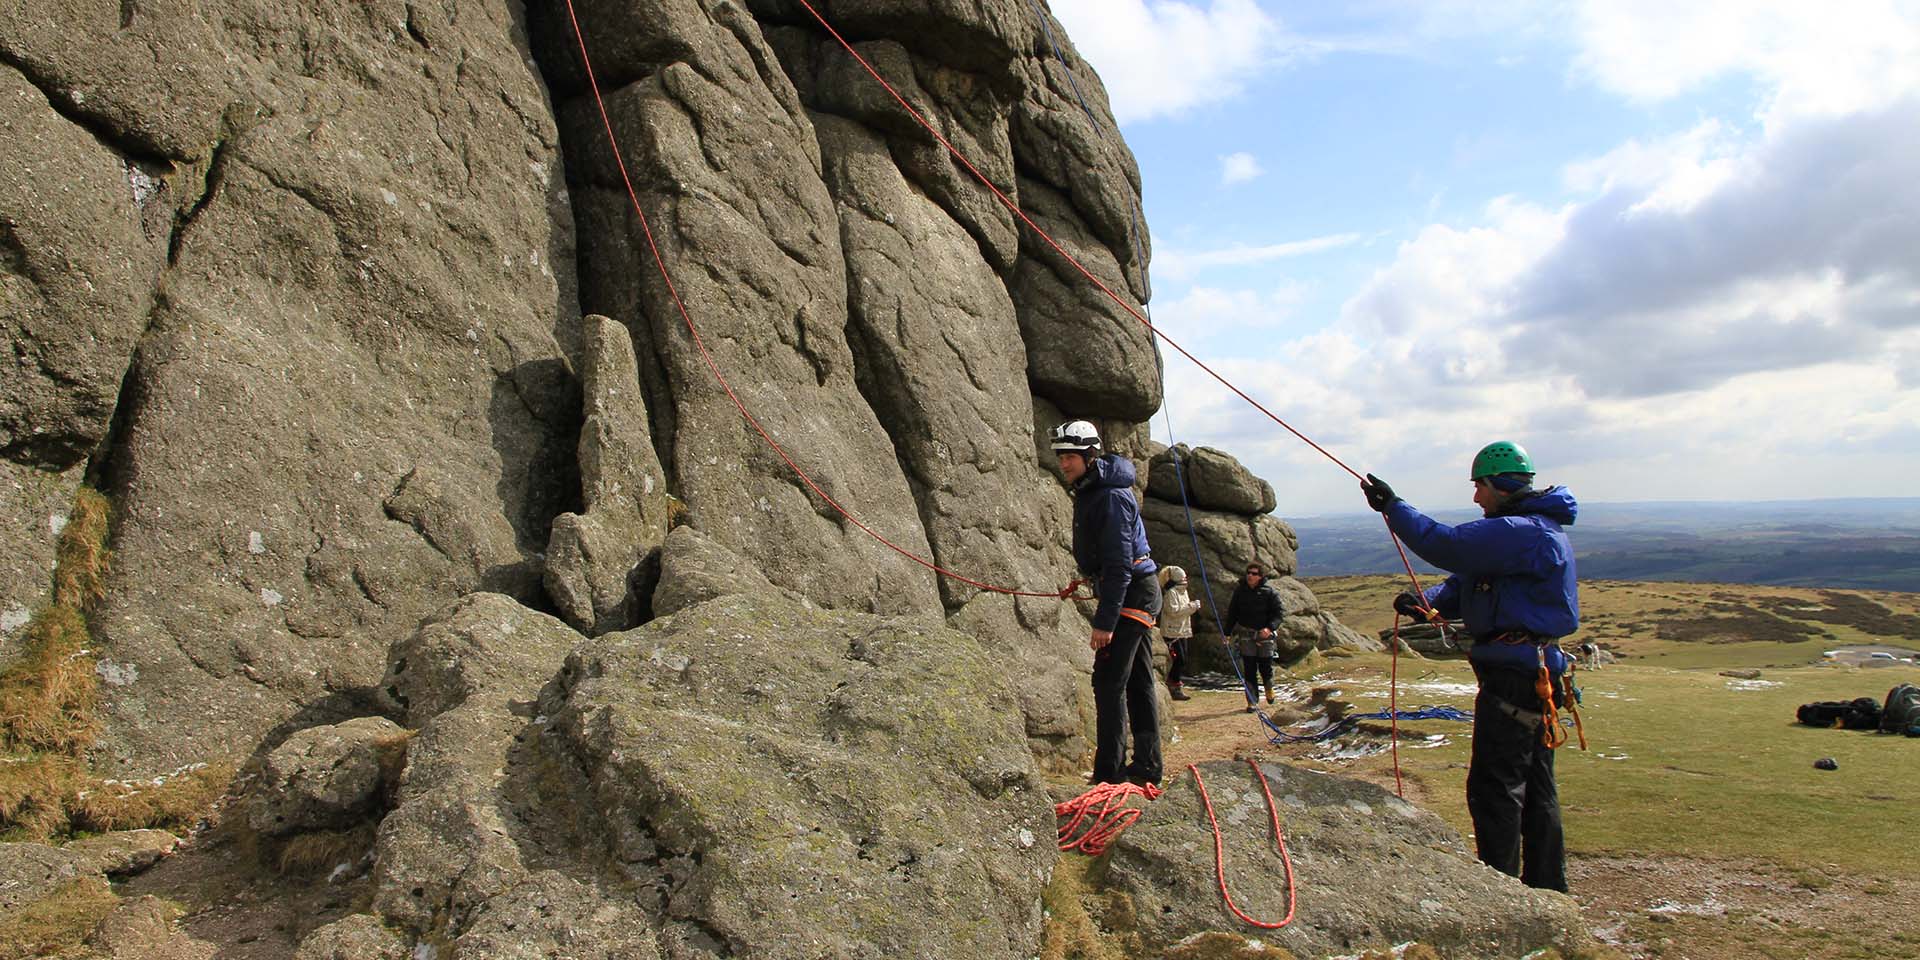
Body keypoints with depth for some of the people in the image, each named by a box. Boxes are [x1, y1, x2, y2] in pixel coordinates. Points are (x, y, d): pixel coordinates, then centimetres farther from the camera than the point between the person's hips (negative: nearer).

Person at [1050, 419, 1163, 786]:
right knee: (1137, 682, 14)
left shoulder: (1112, 497, -21)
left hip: (1132, 594, -11)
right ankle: (1147, 766, 22)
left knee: (1109, 680, -12)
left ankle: (1109, 774, -9)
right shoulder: (1088, 491, 10)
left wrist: (1105, 620, -27)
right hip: (1138, 593, 11)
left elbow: (1119, 565, -25)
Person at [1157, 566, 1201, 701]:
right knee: (1179, 659, -12)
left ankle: (1175, 689, 15)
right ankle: (1174, 688, -4)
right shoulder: (1170, 592, -12)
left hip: (1182, 631, 9)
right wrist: (1191, 606, -18)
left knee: (1182, 660, 8)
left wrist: (1193, 606, 3)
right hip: (1172, 632, -9)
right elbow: (1173, 610, -20)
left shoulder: (1182, 591, 17)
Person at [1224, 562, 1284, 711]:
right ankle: (1252, 701, 7)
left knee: (1266, 666, 6)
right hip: (1246, 635, 1)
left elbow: (1280, 611, -6)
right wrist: (1227, 632, 9)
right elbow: (1232, 612, 11)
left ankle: (1269, 688, 38)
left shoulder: (1269, 592, -4)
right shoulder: (1240, 590, 3)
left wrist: (1270, 627, -21)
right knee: (1249, 669, -1)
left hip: (1265, 634, -1)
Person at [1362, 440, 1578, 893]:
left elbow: (1446, 545, -24)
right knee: (1535, 788, 17)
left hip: (1513, 675, -11)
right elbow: (1467, 579, 13)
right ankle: (1547, 885, 26)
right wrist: (1429, 602, -4)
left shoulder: (1521, 532, -18)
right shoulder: (1532, 529, 18)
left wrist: (1394, 508, -13)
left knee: (1494, 788, -4)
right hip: (1536, 673, 11)